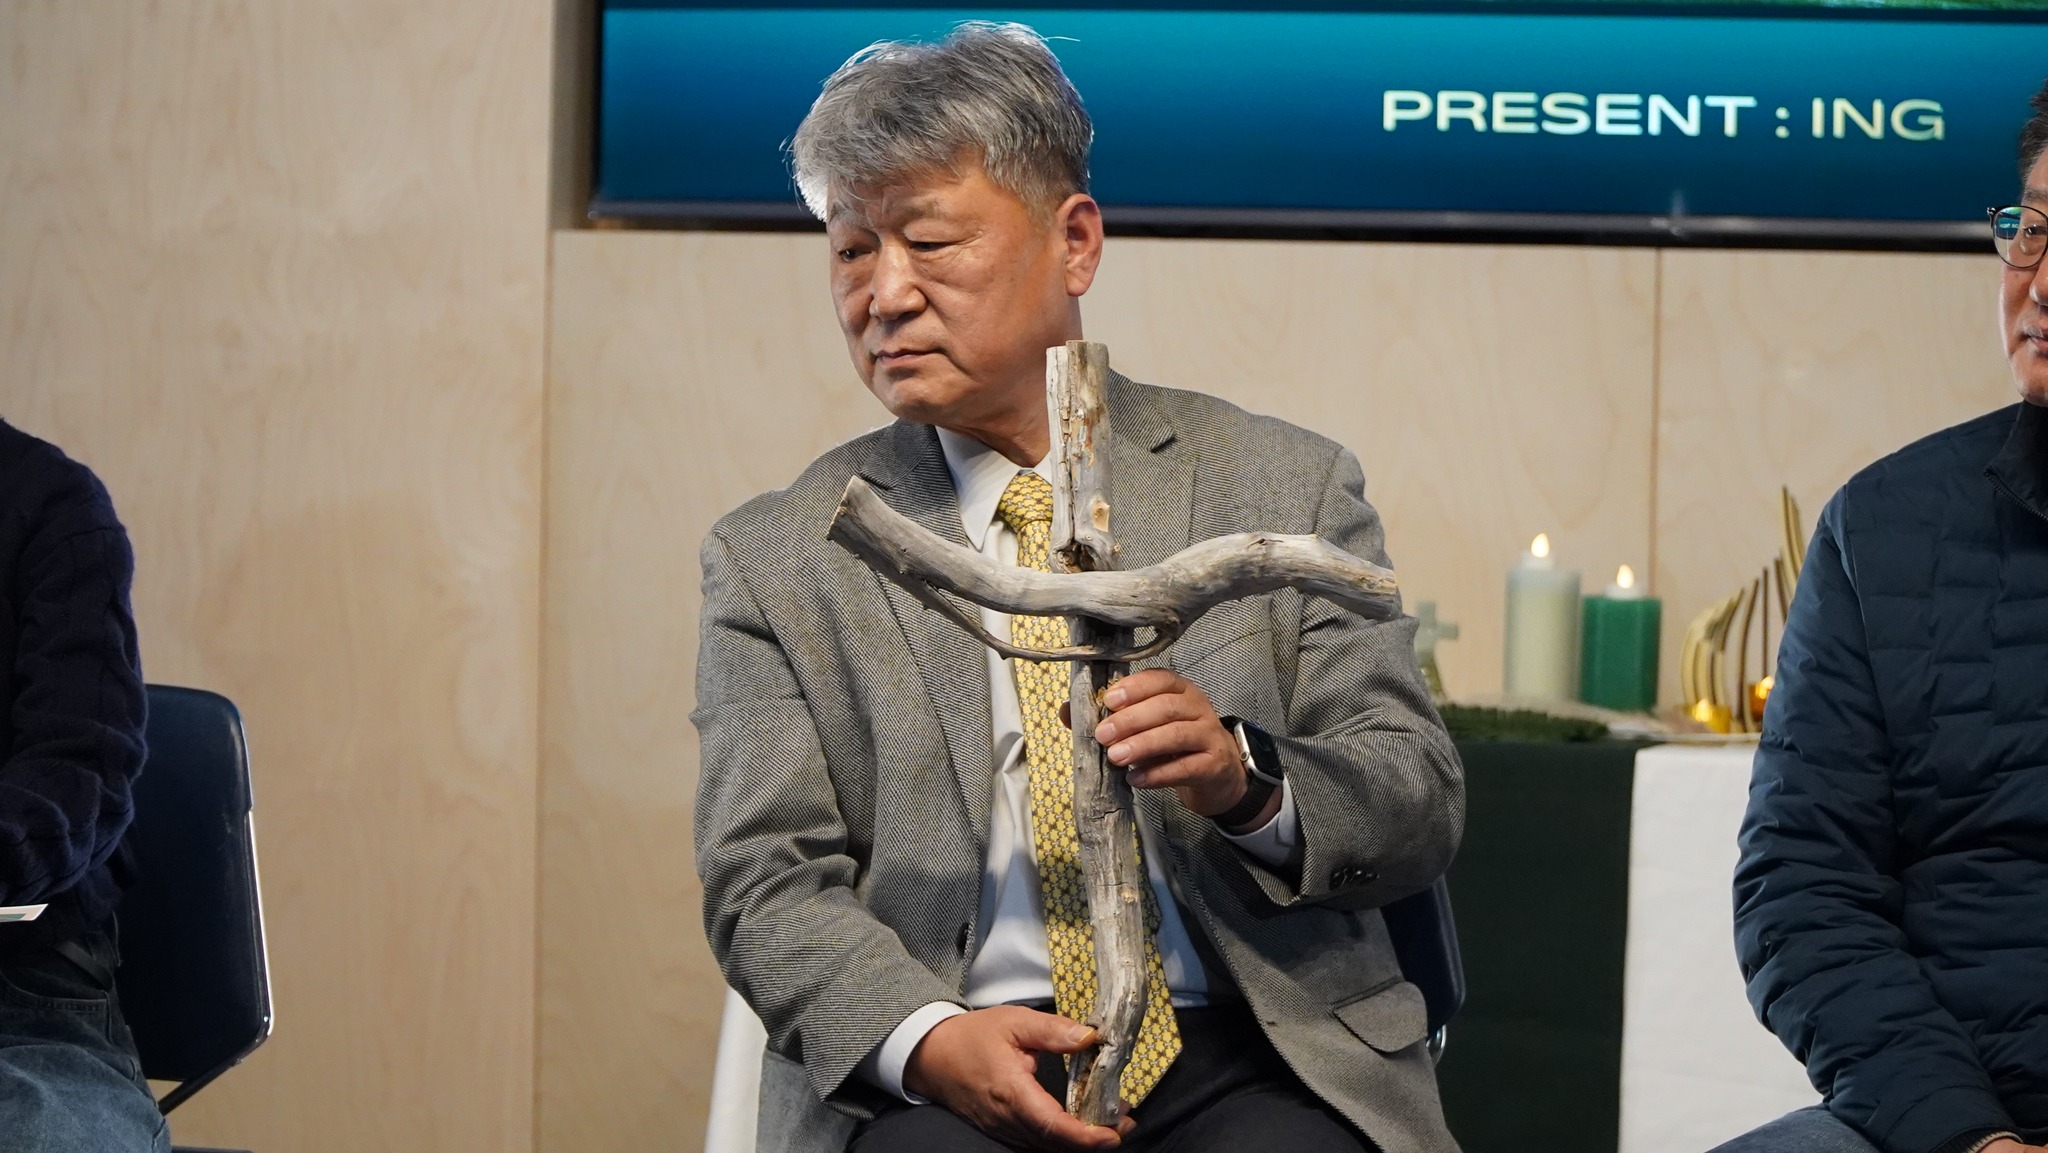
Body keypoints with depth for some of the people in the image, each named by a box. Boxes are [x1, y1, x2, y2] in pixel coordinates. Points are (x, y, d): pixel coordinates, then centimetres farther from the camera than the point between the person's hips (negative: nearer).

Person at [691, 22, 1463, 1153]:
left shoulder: (1284, 487, 10)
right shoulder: (776, 559, 9)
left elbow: (1419, 809, 6)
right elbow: (767, 884, 2)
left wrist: (1244, 778, -16)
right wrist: (928, 1040, -17)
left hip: (1254, 1059, 0)